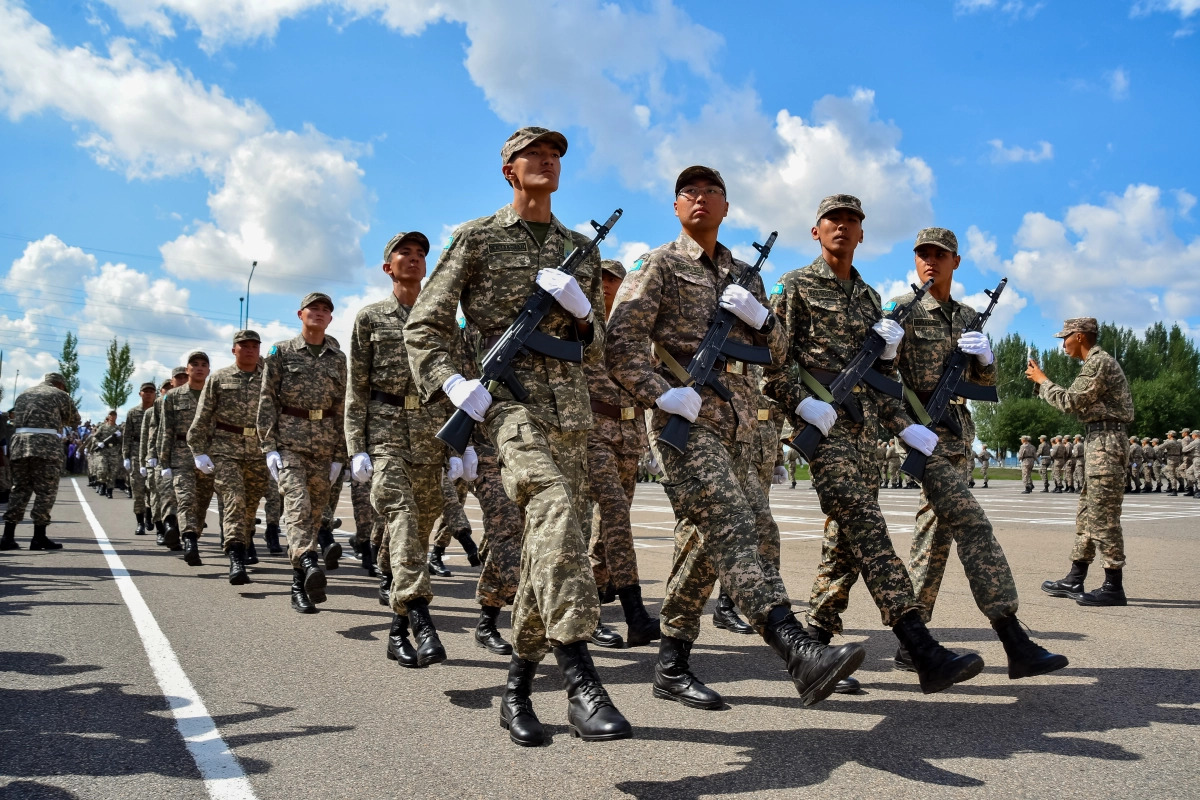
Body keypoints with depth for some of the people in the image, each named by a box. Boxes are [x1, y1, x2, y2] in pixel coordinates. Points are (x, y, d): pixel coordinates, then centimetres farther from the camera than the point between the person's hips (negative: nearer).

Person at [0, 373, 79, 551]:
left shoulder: (23, 394, 25)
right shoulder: (59, 394, 9)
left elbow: (16, 420, 25)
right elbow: (74, 420, 16)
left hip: (19, 444, 6)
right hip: (47, 445, -6)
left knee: (19, 489, 10)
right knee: (46, 492, -1)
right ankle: (39, 537, -2)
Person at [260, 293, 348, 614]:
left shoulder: (338, 359, 13)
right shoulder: (281, 352, 6)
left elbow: (342, 408, 12)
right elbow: (267, 401, 1)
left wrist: (339, 455, 7)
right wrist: (269, 447, -8)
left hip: (324, 446, 3)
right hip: (288, 441, -3)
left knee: (314, 514, 5)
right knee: (298, 504, -22)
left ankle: (299, 586, 13)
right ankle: (310, 566, -42)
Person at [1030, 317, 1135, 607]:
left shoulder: (1098, 362, -12)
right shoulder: (1096, 362, 21)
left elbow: (1069, 401, -16)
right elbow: (1077, 403, 18)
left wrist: (1042, 380, -3)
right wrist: (1043, 382, 13)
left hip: (1106, 441, -11)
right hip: (1099, 441, 11)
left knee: (1103, 514, -10)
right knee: (1087, 513, 11)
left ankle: (1113, 586, -7)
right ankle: (1075, 580, 16)